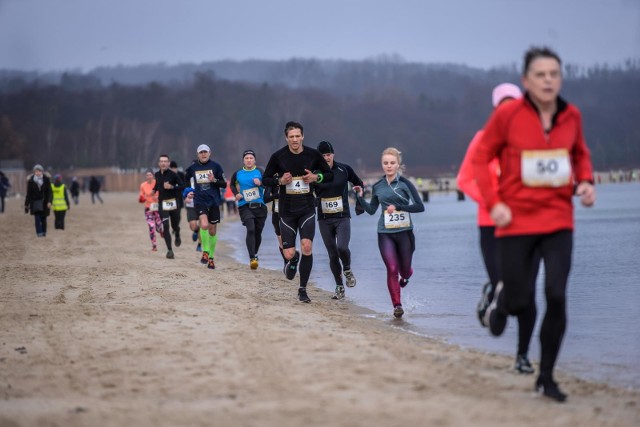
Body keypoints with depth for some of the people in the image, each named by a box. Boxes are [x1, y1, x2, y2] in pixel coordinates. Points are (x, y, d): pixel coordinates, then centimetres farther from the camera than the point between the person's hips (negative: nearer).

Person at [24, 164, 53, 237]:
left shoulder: (46, 180, -1)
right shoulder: (31, 181, -1)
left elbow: (49, 192, -1)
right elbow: (29, 193, 2)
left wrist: (49, 201, -13)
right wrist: (26, 204, 2)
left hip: (44, 203, 1)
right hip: (35, 202, -1)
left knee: (43, 218, 6)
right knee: (37, 218, -9)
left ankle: (44, 232, 19)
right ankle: (39, 232, -9)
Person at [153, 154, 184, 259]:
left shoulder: (173, 174, -8)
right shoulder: (157, 175, 6)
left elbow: (182, 186, -12)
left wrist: (172, 187, -23)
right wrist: (154, 190, 10)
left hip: (173, 202, -2)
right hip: (162, 203, 2)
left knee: (175, 225, 10)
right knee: (165, 226, -9)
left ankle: (177, 236, 48)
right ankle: (169, 250, -8)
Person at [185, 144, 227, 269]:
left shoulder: (216, 166, 2)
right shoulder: (192, 168, 6)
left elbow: (224, 184, 2)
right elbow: (186, 182, 24)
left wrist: (214, 180, -15)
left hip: (214, 201, 1)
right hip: (199, 201, -1)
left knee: (212, 230, 7)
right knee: (204, 224, -25)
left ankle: (211, 258, 21)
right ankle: (205, 252, -10)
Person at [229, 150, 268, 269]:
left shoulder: (259, 172, 3)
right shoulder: (238, 174, 6)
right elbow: (232, 184, 24)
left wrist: (260, 183, -24)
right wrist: (236, 194, 8)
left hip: (260, 206, 1)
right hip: (245, 206, -1)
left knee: (258, 233, 9)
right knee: (251, 229, -20)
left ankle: (255, 254, 34)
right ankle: (252, 259, -22)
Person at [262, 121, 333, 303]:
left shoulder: (313, 155, -2)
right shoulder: (278, 157, -5)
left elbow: (329, 174, 9)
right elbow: (266, 179, 5)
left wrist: (316, 177, -10)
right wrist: (280, 181, -14)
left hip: (307, 209, 0)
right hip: (287, 211, 0)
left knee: (307, 246, -16)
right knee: (289, 254, -5)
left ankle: (302, 289, 0)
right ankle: (293, 260, 36)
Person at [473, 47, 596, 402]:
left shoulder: (571, 115, -1)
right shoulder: (507, 114, -10)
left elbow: (581, 154, 17)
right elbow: (482, 158, -1)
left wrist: (585, 181, -3)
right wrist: (493, 203, -11)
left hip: (559, 221, 2)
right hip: (516, 222, -2)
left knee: (557, 296, -11)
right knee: (519, 303, 4)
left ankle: (547, 377, 5)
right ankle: (501, 301, 46)